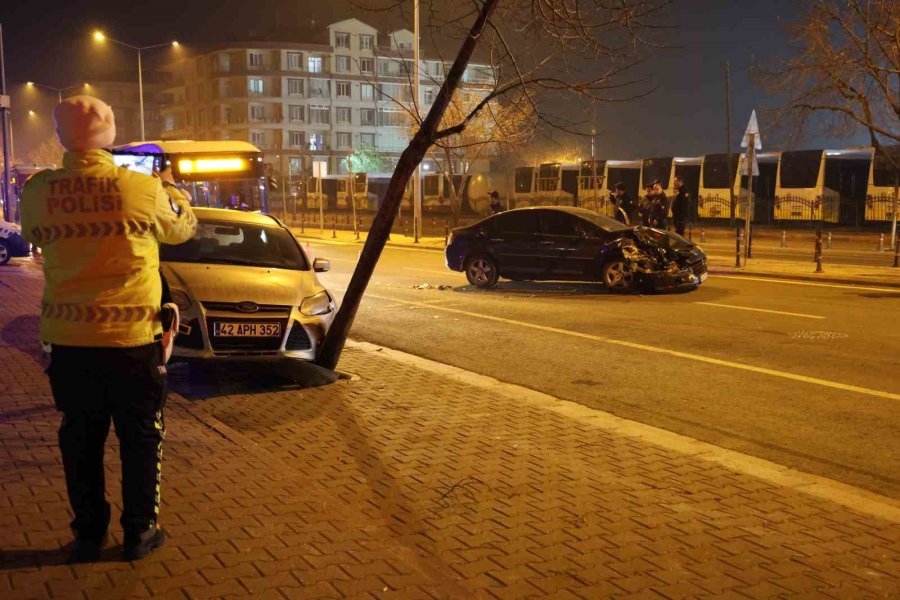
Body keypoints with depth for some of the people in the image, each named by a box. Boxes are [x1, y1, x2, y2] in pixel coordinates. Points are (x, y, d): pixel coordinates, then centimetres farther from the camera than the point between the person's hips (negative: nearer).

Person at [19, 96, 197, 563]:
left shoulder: (37, 192, -6)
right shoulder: (142, 190, -13)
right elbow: (180, 230, 7)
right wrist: (180, 202, 27)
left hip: (67, 338, 3)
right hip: (131, 336, -2)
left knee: (80, 439, 15)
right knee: (140, 437, 13)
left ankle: (88, 533, 25)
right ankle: (140, 530, 21)